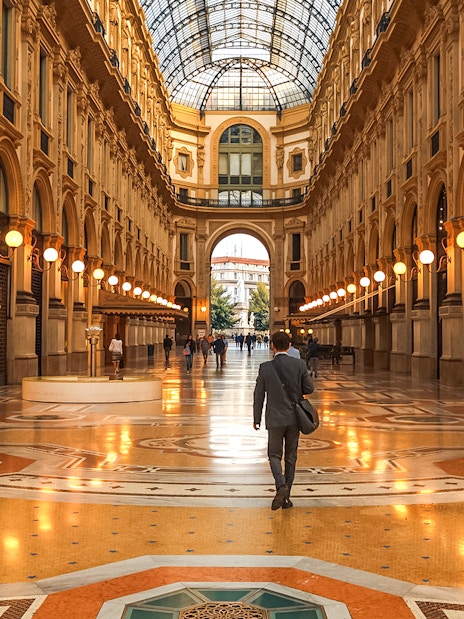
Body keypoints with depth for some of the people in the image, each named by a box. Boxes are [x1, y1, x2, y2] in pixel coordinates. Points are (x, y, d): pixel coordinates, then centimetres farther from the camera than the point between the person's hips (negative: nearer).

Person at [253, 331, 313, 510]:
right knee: (290, 457, 12)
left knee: (275, 456, 11)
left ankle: (281, 486, -14)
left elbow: (259, 395, -3)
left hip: (275, 419, -2)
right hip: (294, 417, 2)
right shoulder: (299, 364, -7)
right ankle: (286, 497, 15)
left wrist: (256, 419, 8)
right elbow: (309, 389, -1)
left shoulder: (265, 367, -9)